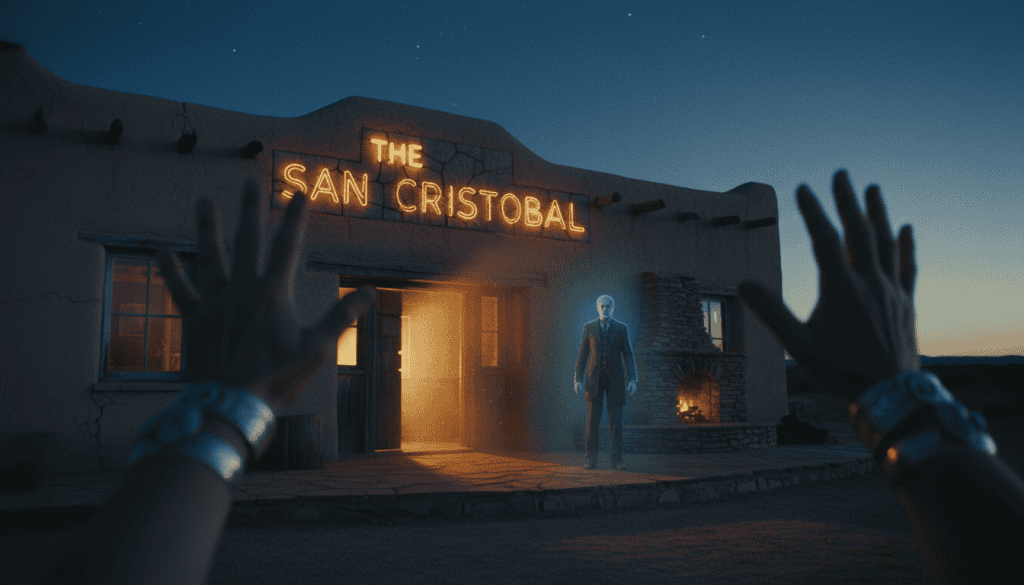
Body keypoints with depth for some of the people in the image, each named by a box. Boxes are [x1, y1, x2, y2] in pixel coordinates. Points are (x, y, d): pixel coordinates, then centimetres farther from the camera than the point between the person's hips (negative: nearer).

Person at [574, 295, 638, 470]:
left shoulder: (622, 328, 5)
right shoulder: (589, 328, 5)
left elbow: (628, 355, 1)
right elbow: (582, 355, 5)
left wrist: (633, 379, -9)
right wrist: (578, 379, -2)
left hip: (615, 379, 0)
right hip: (595, 378, 0)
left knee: (616, 421, -3)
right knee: (592, 421, -3)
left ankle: (617, 460, 1)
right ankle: (591, 460, 2)